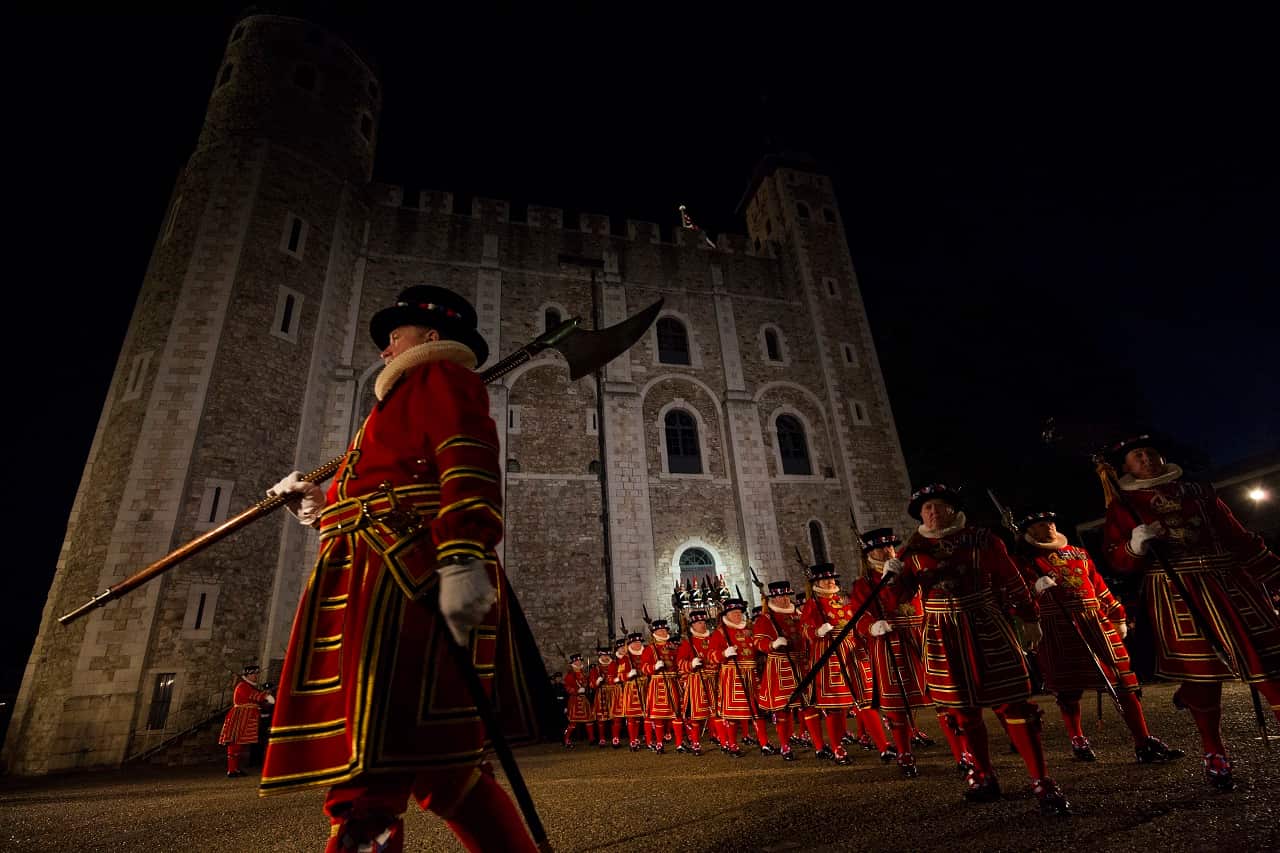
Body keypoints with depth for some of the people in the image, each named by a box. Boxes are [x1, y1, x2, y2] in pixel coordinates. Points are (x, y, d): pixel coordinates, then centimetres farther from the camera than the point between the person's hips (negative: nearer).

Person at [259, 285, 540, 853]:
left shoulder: (442, 374, 6)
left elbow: (469, 464, -14)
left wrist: (462, 559, -27)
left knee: (367, 786, -13)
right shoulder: (408, 399, 34)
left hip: (409, 578, -10)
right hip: (391, 579, 10)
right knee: (442, 767, 10)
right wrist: (320, 507, 36)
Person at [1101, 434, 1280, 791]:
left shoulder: (1200, 492, 13)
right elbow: (1116, 559, 0)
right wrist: (1135, 546, -21)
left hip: (1230, 581, 4)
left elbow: (1240, 537, 17)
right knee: (1202, 671, -1)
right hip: (1175, 592, -3)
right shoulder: (1122, 506, 4)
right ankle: (1214, 754, 16)